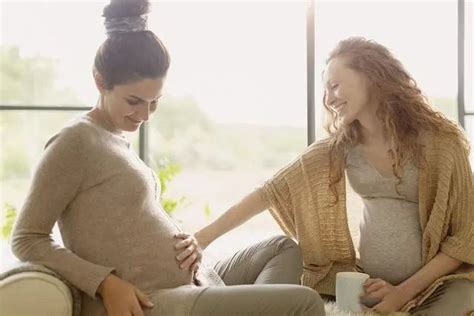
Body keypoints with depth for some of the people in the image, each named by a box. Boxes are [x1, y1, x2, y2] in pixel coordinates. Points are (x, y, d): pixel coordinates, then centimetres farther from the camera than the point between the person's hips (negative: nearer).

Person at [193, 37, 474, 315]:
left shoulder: (440, 141, -10)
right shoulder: (340, 147, 1)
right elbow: (271, 191, -5)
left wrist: (405, 291, -16)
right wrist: (205, 237, -14)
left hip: (442, 281, -2)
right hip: (370, 282, 3)